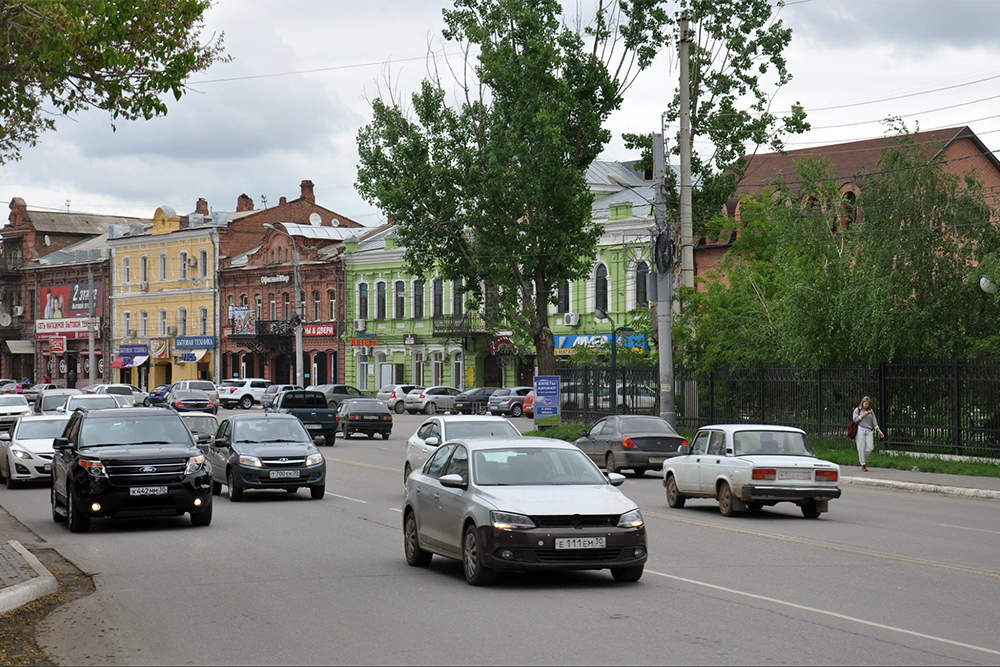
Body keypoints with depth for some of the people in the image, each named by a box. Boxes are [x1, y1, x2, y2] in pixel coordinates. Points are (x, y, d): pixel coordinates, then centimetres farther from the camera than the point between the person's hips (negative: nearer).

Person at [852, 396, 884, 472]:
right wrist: (863, 415, -9)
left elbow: (874, 422, 15)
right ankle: (863, 464, -3)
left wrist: (879, 431, 8)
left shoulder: (871, 411, 18)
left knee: (870, 447, -9)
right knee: (861, 447, -7)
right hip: (860, 429, -3)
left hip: (869, 431, 3)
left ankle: (862, 458, 16)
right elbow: (855, 419, -2)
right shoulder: (857, 410, 8)